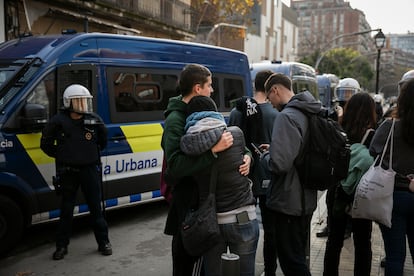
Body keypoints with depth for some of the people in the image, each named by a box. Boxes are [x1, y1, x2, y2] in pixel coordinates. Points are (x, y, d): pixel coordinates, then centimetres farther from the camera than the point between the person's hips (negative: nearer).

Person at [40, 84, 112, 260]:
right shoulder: (58, 121, -7)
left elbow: (103, 140, 16)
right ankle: (62, 245, 22)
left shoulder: (94, 120, -2)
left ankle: (103, 242, 20)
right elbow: (46, 143, 6)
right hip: (67, 171, -1)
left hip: (90, 169, 1)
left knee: (96, 207, 8)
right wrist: (60, 156, 3)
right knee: (66, 209, 9)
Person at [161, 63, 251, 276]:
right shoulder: (175, 120, -17)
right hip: (189, 203, -8)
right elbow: (176, 166, -30)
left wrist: (245, 155, -10)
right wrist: (213, 149, -34)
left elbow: (230, 140, 10)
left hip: (203, 197, 8)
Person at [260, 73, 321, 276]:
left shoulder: (286, 116, -20)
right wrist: (274, 149, 11)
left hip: (288, 202, -9)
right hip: (306, 199, 9)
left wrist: (266, 155, -8)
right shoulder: (310, 114, 8)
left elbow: (279, 164, -29)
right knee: (298, 257, 22)